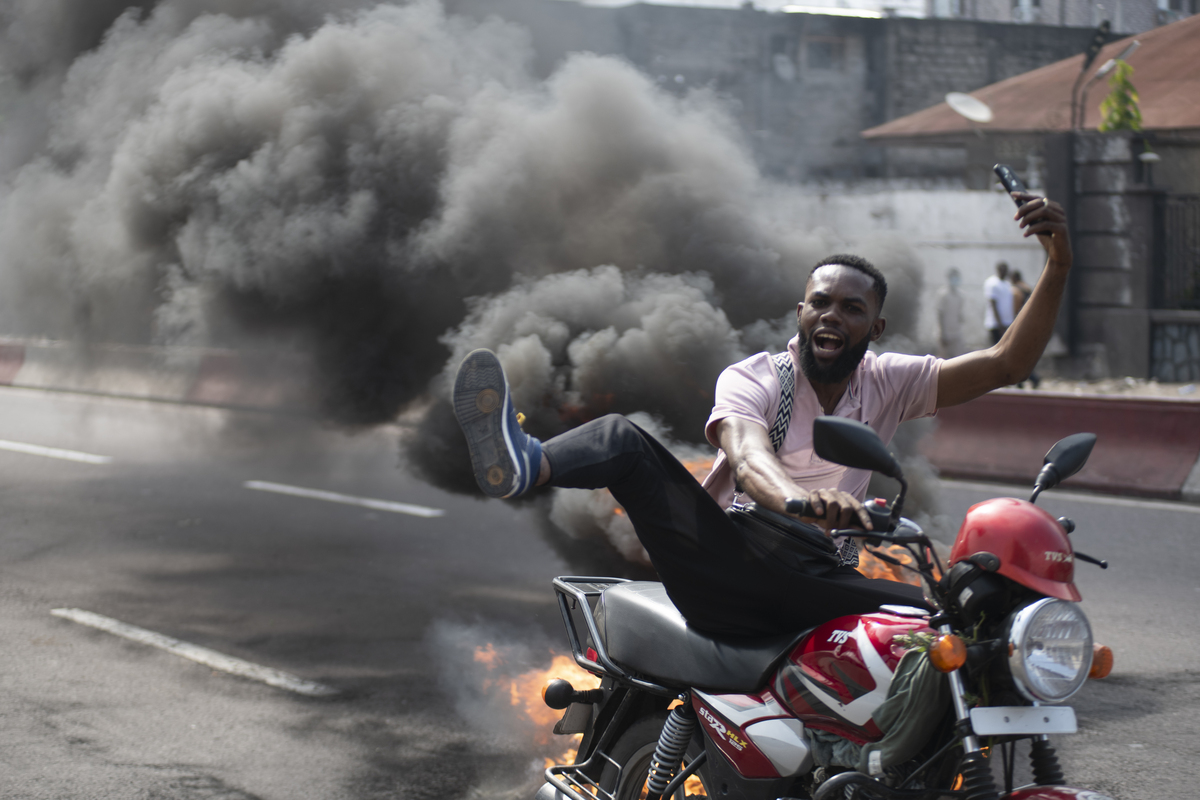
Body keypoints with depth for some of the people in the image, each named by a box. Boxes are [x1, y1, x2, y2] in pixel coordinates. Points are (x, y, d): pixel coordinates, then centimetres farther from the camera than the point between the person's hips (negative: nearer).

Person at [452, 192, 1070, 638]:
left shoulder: (888, 383, 10)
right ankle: (521, 464, -58)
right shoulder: (750, 379, -1)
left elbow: (1005, 365, 1)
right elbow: (748, 459, -24)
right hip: (728, 571, -3)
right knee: (623, 439, -27)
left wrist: (1058, 267, -13)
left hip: (814, 587, 4)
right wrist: (799, 499, -49)